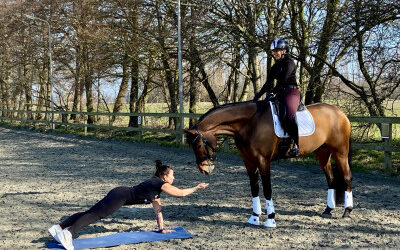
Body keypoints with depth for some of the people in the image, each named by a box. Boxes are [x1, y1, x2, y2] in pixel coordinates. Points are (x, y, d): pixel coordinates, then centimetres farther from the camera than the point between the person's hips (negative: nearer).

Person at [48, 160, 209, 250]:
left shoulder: (156, 185, 24)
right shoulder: (162, 184, -3)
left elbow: (157, 209, 28)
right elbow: (181, 193, -3)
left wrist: (161, 228, 29)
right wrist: (197, 188, 13)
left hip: (118, 194, 9)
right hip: (120, 196, -9)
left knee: (90, 212, -1)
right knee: (95, 215, -24)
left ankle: (58, 228, -8)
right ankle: (68, 233, -40)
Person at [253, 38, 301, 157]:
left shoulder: (289, 63, -5)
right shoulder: (276, 66, 19)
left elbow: (283, 80, -17)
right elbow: (268, 83, 18)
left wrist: (273, 93, -24)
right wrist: (258, 95, 11)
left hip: (291, 92, -9)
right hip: (280, 94, 9)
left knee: (288, 115, -31)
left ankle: (295, 145, -29)